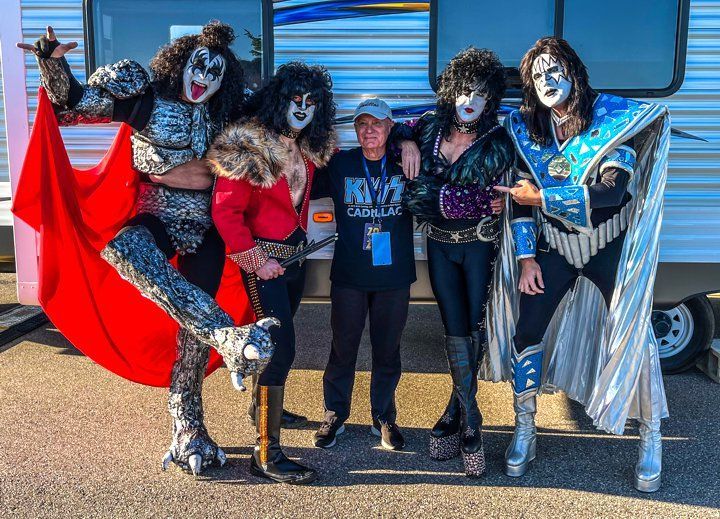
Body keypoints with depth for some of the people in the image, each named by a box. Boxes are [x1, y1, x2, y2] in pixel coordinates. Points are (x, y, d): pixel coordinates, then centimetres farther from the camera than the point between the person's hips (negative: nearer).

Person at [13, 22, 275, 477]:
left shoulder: (222, 117, 8)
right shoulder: (147, 99, -3)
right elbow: (73, 100, -2)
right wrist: (52, 60, -17)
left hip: (204, 225, 3)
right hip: (155, 216, -3)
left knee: (196, 324, -1)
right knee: (121, 249, -40)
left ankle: (188, 431, 15)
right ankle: (229, 336, -50)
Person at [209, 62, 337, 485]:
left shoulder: (310, 149, 5)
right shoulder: (250, 146, -16)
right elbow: (225, 211, -18)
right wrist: (256, 260, -17)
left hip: (296, 255, 7)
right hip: (265, 258, -7)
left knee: (275, 339, 22)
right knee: (282, 347, -12)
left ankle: (263, 406, 45)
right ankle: (268, 454, -4)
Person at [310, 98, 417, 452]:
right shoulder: (339, 164, 1)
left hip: (394, 275, 0)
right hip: (349, 275, 0)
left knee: (387, 350, 10)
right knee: (343, 347, 8)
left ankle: (383, 417, 27)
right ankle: (334, 415, 26)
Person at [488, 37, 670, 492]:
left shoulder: (611, 116, -12)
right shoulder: (527, 128, -1)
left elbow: (614, 188, -23)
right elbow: (521, 197, 0)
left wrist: (542, 197, -20)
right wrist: (526, 258, -6)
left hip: (611, 244, -2)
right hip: (554, 246, 3)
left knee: (633, 334, -3)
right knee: (527, 331, -1)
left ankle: (651, 441, 17)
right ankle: (524, 433, 17)